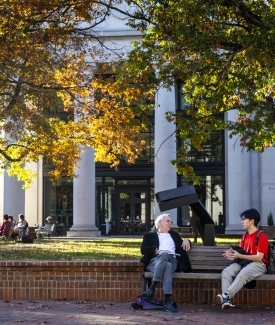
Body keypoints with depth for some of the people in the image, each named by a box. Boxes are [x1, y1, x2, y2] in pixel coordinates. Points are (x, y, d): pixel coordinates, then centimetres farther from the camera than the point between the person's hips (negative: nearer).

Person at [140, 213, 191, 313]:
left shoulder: (174, 234, 38)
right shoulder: (150, 235, 27)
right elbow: (143, 249, 11)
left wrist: (186, 240, 18)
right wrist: (157, 250, -6)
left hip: (171, 260, 2)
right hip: (155, 260, -2)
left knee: (164, 255, -40)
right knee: (167, 266, -41)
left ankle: (152, 287, -46)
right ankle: (168, 301, -48)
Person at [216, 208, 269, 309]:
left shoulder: (261, 236, -7)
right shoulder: (245, 236, 18)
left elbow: (259, 257, -14)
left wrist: (239, 256, -18)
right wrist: (234, 254, -7)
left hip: (258, 264, -7)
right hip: (243, 262, 7)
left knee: (243, 274, -39)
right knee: (226, 272, -22)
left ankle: (226, 296, -47)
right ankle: (227, 300, -37)